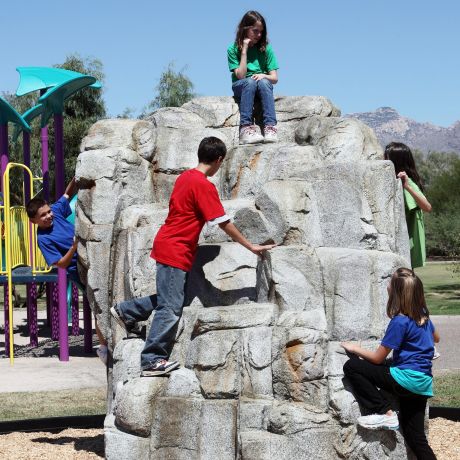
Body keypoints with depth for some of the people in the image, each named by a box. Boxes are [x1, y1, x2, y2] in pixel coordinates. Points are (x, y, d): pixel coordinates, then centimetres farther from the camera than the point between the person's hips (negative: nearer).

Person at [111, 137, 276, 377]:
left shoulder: (185, 177, 10)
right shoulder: (205, 186, -17)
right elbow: (224, 223, -15)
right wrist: (251, 247, -7)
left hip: (167, 246, 9)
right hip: (176, 252, -9)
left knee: (168, 299, 20)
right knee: (171, 308, -6)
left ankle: (125, 311, 27)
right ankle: (152, 361, -3)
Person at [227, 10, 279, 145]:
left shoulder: (266, 49, 3)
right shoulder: (233, 49, -1)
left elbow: (274, 78, 0)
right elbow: (240, 75, -12)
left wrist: (263, 76, -23)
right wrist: (244, 50, -15)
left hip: (263, 85, 1)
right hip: (241, 87, -1)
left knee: (263, 82, -33)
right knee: (250, 82, -35)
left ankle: (270, 127, -45)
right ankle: (245, 127, -47)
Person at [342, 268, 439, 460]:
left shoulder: (400, 322, -15)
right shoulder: (423, 315, 8)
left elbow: (377, 358, -8)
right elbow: (435, 338, 29)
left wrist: (354, 348, 6)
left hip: (407, 379, -8)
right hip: (424, 383, 9)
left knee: (351, 367, -10)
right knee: (415, 437, 12)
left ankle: (385, 412, -9)